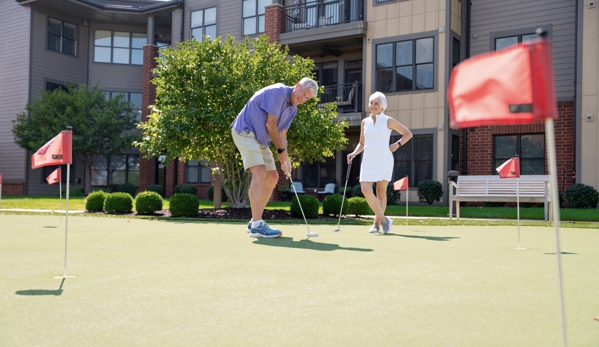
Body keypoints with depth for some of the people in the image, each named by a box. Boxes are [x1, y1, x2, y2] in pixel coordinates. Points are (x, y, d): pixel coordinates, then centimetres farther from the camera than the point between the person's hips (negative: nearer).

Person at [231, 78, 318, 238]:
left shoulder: (292, 109, 10)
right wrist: (281, 150, -9)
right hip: (245, 132, -10)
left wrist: (285, 160, -3)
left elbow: (282, 135, 10)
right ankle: (257, 226, -26)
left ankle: (254, 222, 14)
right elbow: (270, 125, -19)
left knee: (272, 177, 8)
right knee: (259, 172, -23)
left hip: (261, 139, 10)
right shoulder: (278, 92, -18)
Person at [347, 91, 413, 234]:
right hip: (368, 161, 3)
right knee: (365, 189, -13)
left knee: (381, 191, -1)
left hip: (384, 160, -3)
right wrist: (354, 153, 2)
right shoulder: (364, 122, 11)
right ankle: (384, 220, -2)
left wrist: (397, 144, -4)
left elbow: (408, 133, 10)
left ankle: (377, 223, 9)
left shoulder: (388, 121, 2)